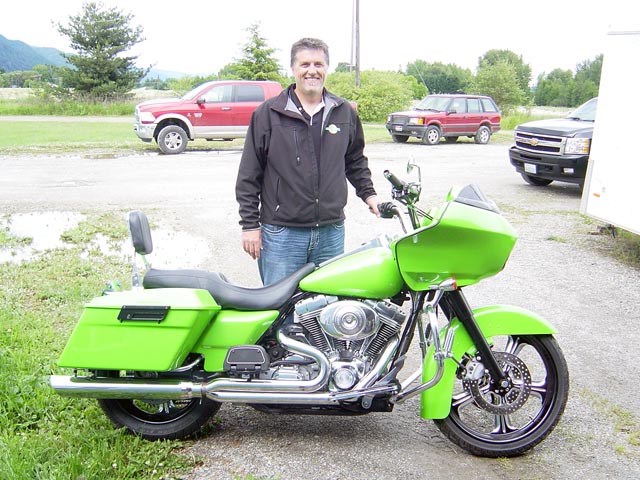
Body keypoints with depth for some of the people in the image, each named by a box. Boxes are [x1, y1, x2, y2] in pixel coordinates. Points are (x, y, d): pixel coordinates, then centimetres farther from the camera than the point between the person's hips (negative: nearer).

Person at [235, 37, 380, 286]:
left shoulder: (345, 112, 9)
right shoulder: (268, 113, -1)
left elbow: (355, 160, 25)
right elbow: (248, 176, 0)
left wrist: (367, 192, 14)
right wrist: (250, 224, -3)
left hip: (332, 232, 3)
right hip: (281, 234, -3)